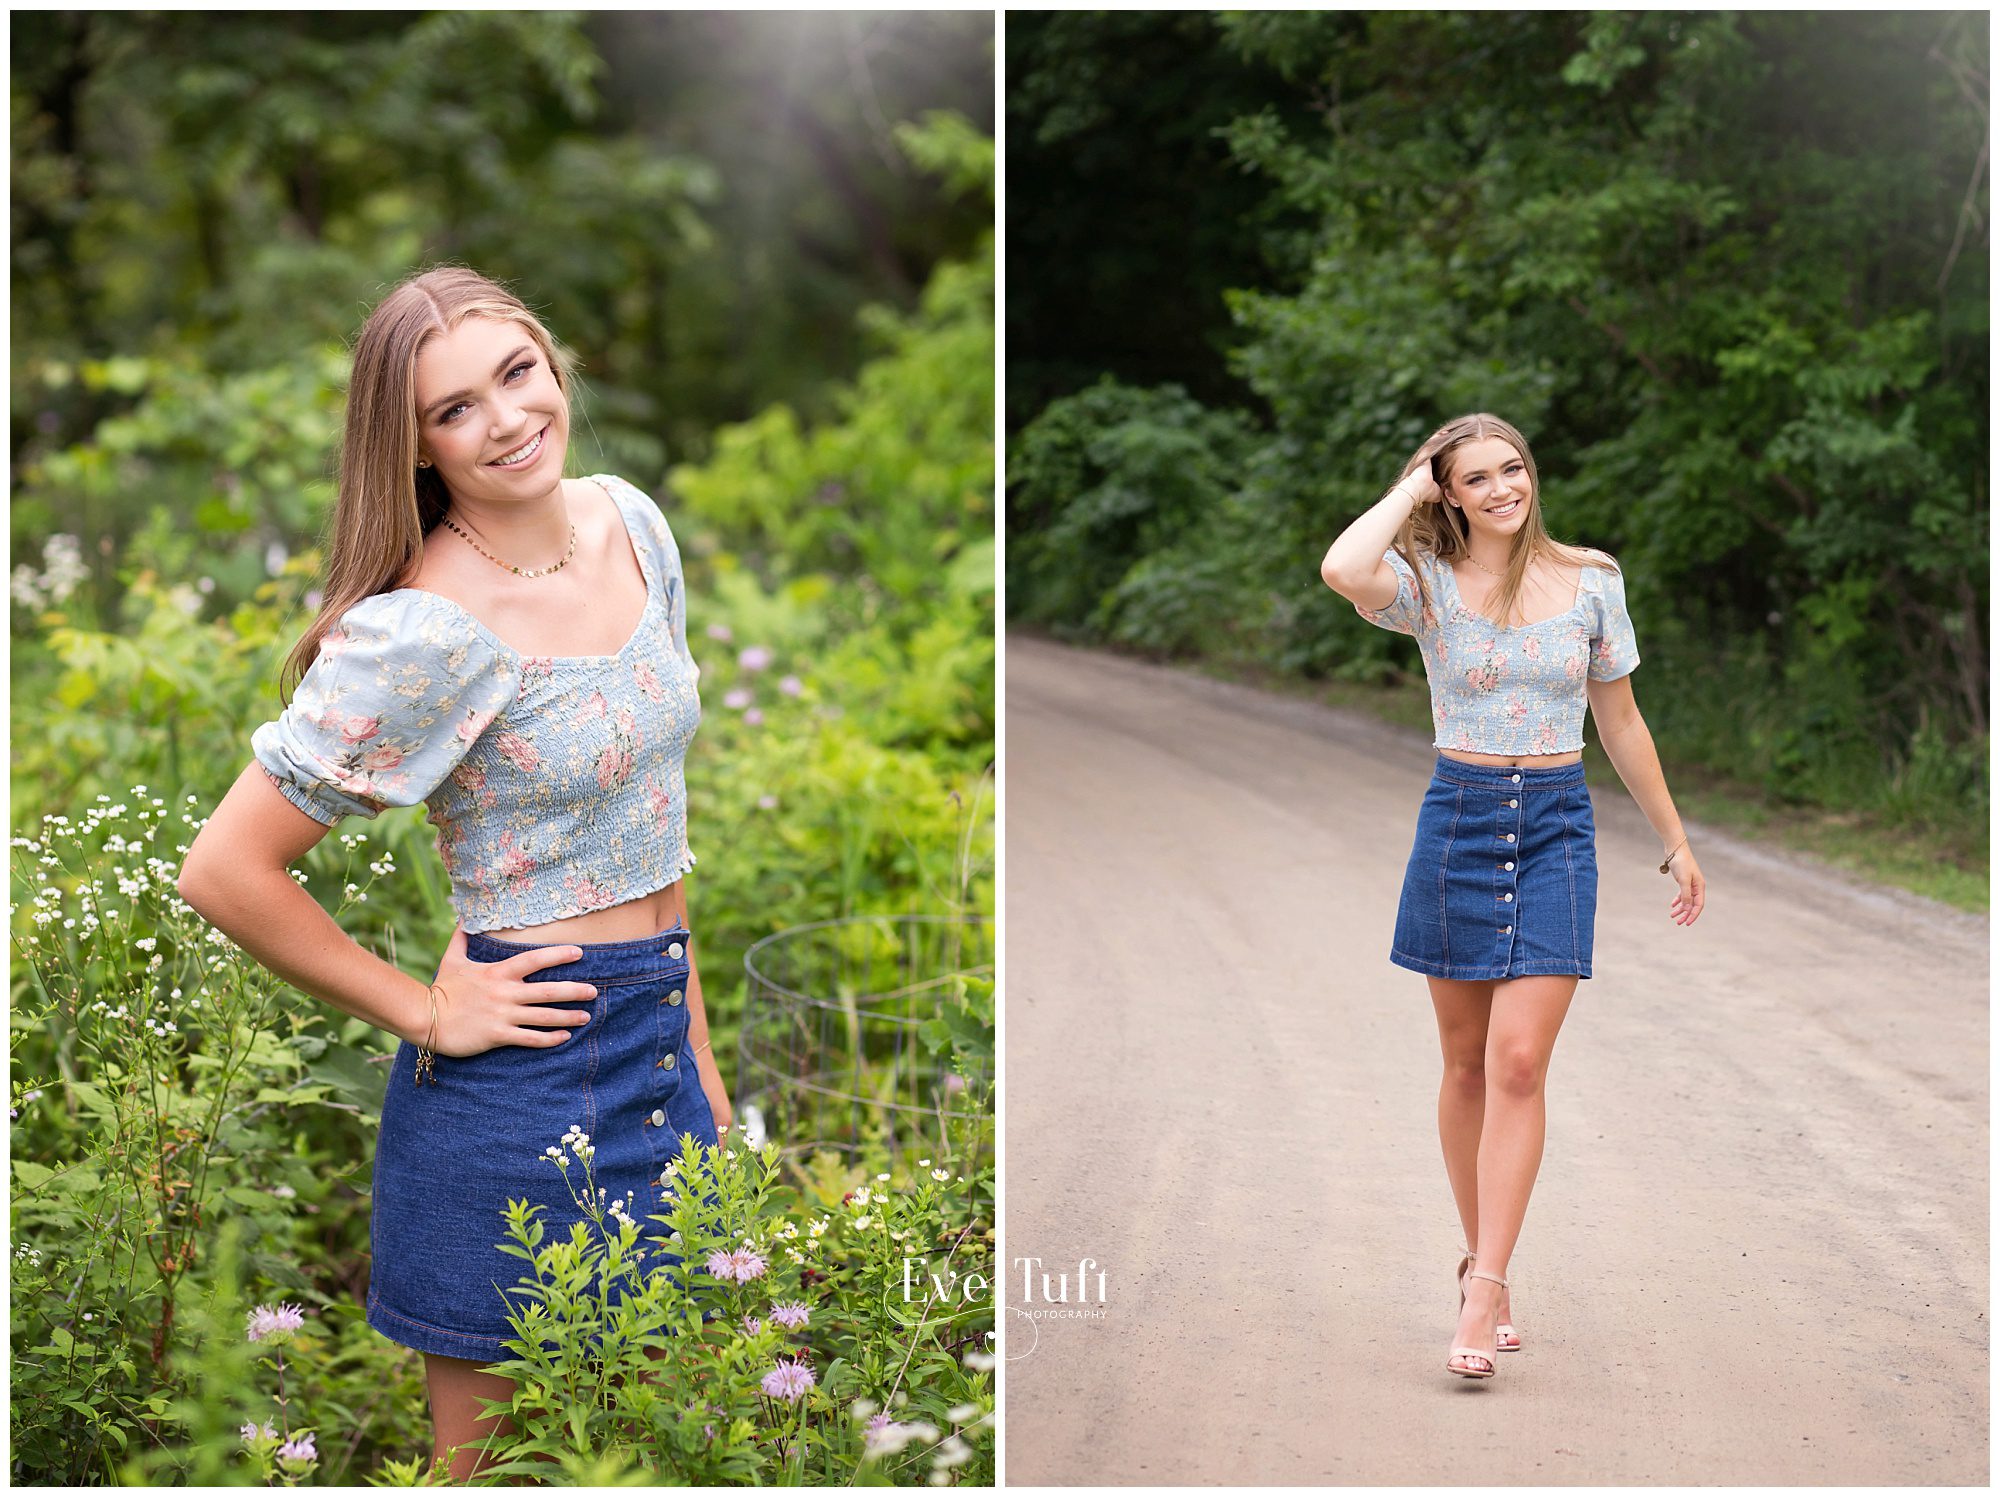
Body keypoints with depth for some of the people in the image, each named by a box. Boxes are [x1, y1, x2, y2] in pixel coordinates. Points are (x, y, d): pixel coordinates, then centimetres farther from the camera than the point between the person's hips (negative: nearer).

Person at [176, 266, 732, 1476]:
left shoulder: (631, 523, 2)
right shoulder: (420, 636, -20)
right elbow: (226, 873, -20)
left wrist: (696, 1044, 13)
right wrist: (424, 1015, -13)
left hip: (657, 1048, 7)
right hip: (521, 1078, -7)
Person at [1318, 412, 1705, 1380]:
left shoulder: (1591, 583, 4)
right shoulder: (1428, 583, -3)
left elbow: (1620, 722, 14)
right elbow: (1342, 571, -27)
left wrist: (1675, 843, 18)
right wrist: (1409, 490, -11)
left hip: (1557, 827, 0)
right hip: (1458, 818, 0)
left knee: (1518, 1061, -10)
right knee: (1467, 1063, 9)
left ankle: (1482, 1295, -10)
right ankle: (1483, 1266, 24)